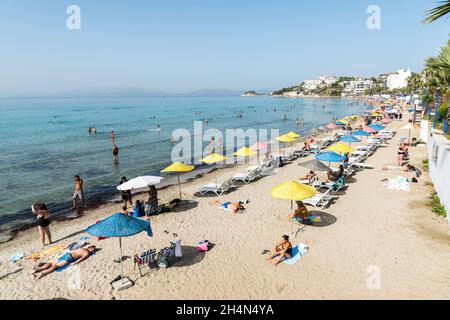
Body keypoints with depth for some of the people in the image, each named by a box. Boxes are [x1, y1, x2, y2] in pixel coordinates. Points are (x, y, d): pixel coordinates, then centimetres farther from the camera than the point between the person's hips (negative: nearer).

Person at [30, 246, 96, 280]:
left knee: (52, 263, 4)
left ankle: (37, 269, -9)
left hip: (67, 254, 7)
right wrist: (74, 263, -20)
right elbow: (82, 258, -15)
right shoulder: (87, 253, 3)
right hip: (70, 257, -7)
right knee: (56, 265, -20)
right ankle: (42, 273, -36)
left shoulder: (82, 248, 26)